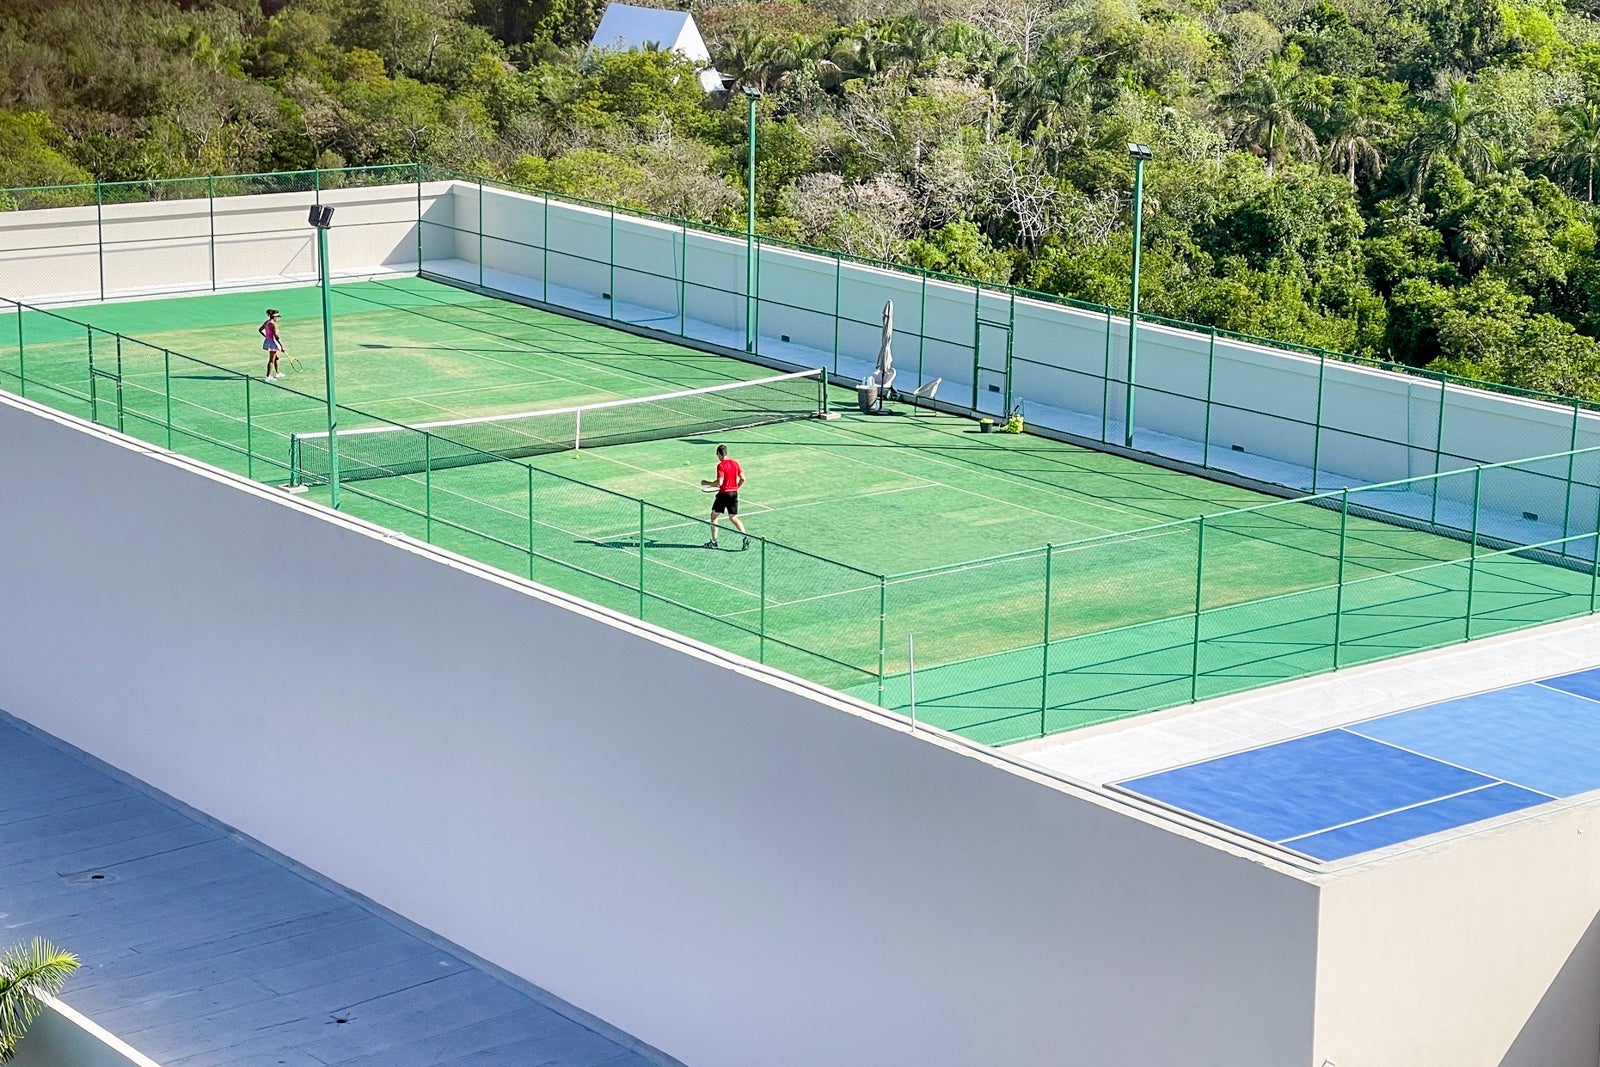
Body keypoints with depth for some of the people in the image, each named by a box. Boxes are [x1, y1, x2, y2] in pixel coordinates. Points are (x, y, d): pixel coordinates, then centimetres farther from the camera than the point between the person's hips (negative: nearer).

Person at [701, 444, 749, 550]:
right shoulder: (735, 463, 3)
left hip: (724, 493, -6)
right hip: (734, 493, 6)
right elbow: (742, 478, 4)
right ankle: (746, 535, -7)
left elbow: (719, 483, -21)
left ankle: (714, 541, 13)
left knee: (714, 516, 12)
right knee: (733, 518, 13)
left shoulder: (721, 465, -15)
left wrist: (708, 482, -6)